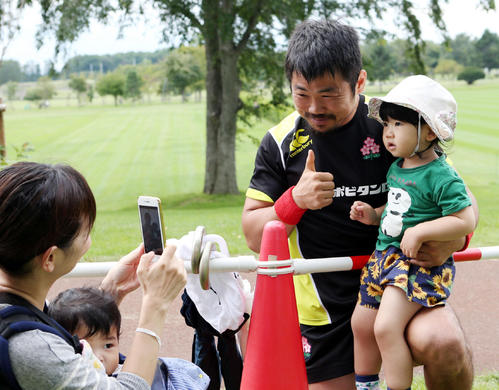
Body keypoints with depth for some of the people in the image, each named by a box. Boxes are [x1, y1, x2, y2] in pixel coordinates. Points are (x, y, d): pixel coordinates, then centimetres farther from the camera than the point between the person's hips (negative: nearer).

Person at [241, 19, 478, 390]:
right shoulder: (279, 144, -2)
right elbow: (254, 236, 1)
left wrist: (452, 238, -20)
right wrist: (295, 200, -19)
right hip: (324, 304, 2)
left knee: (442, 343, -30)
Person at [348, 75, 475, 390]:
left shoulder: (441, 177, -18)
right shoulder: (396, 168, 7)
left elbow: (465, 221, -21)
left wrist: (420, 232, -26)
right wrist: (374, 215, 4)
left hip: (420, 263, -9)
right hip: (384, 257, 9)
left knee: (386, 327, -22)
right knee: (361, 323, 17)